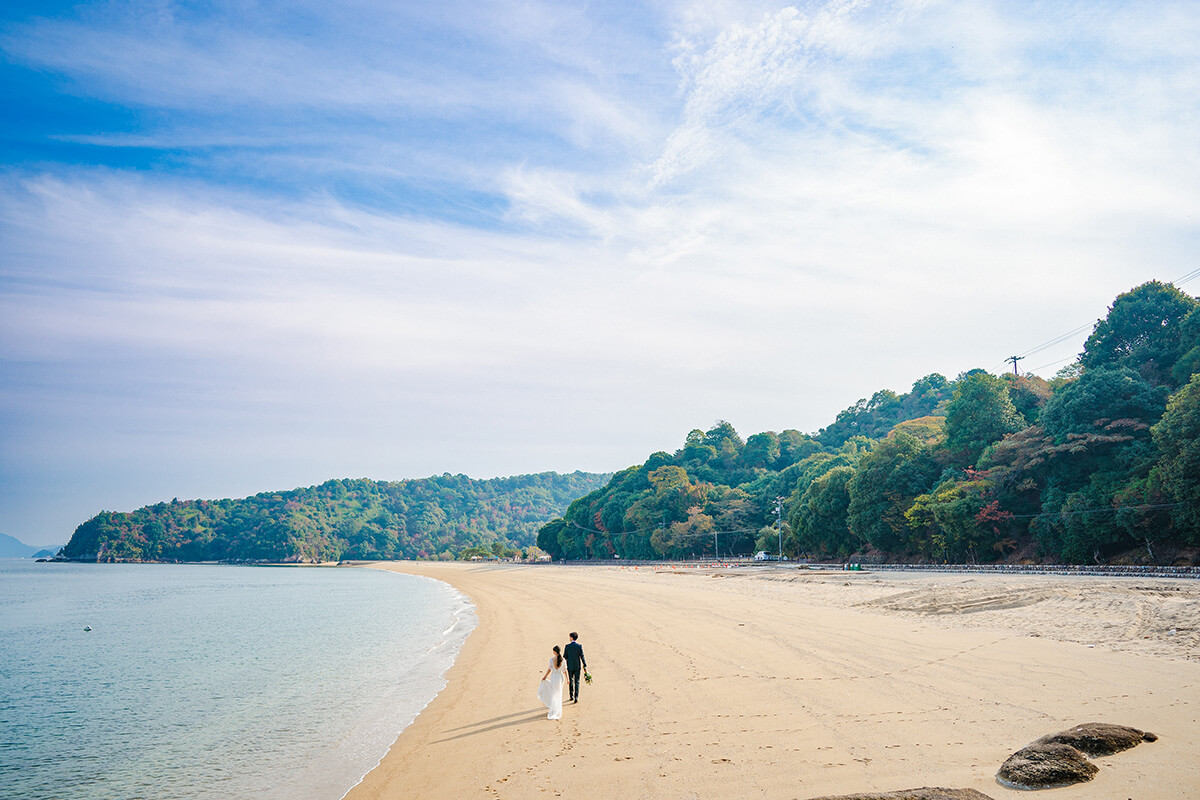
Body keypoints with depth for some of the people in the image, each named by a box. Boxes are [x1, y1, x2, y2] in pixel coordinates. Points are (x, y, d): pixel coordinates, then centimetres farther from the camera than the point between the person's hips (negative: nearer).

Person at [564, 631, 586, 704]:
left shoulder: (567, 646, -9)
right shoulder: (579, 646, -10)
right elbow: (582, 656, -10)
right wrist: (585, 665, -2)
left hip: (570, 666, 0)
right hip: (577, 666, 0)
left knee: (570, 681, 18)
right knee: (577, 682, 6)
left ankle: (572, 697, 24)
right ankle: (576, 698, -3)